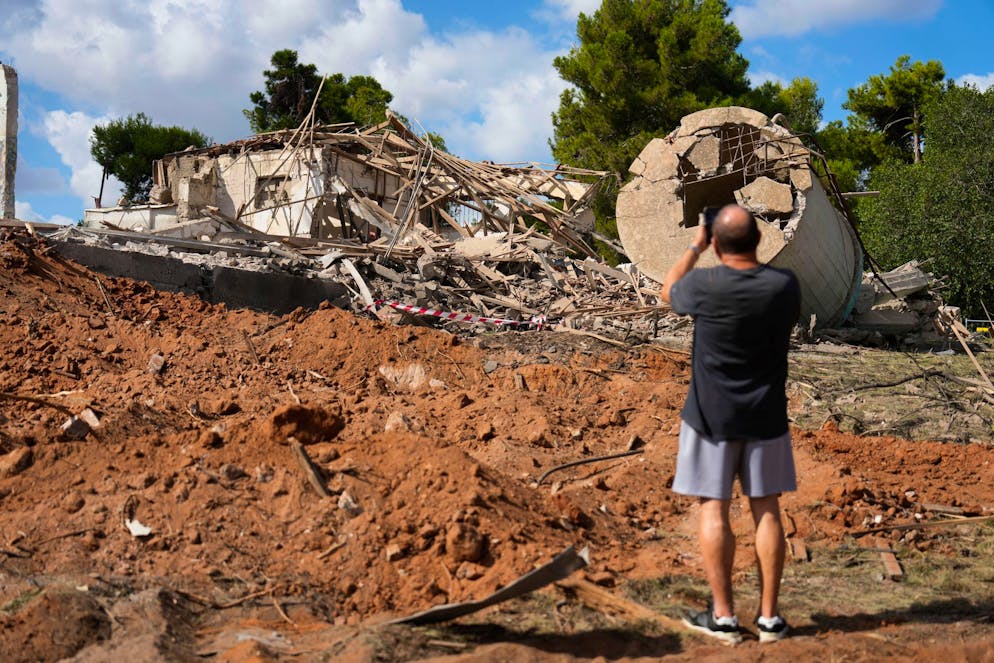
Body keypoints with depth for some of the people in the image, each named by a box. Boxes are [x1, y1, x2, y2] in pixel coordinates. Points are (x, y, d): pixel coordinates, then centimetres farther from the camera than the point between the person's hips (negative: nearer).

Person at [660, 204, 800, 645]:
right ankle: (769, 616, 15)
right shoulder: (785, 285, -8)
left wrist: (694, 248, 19)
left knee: (713, 510, 5)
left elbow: (668, 291, 7)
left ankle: (723, 616, 10)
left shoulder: (705, 285, -17)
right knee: (766, 511, 9)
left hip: (712, 416, -3)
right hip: (766, 417, 3)